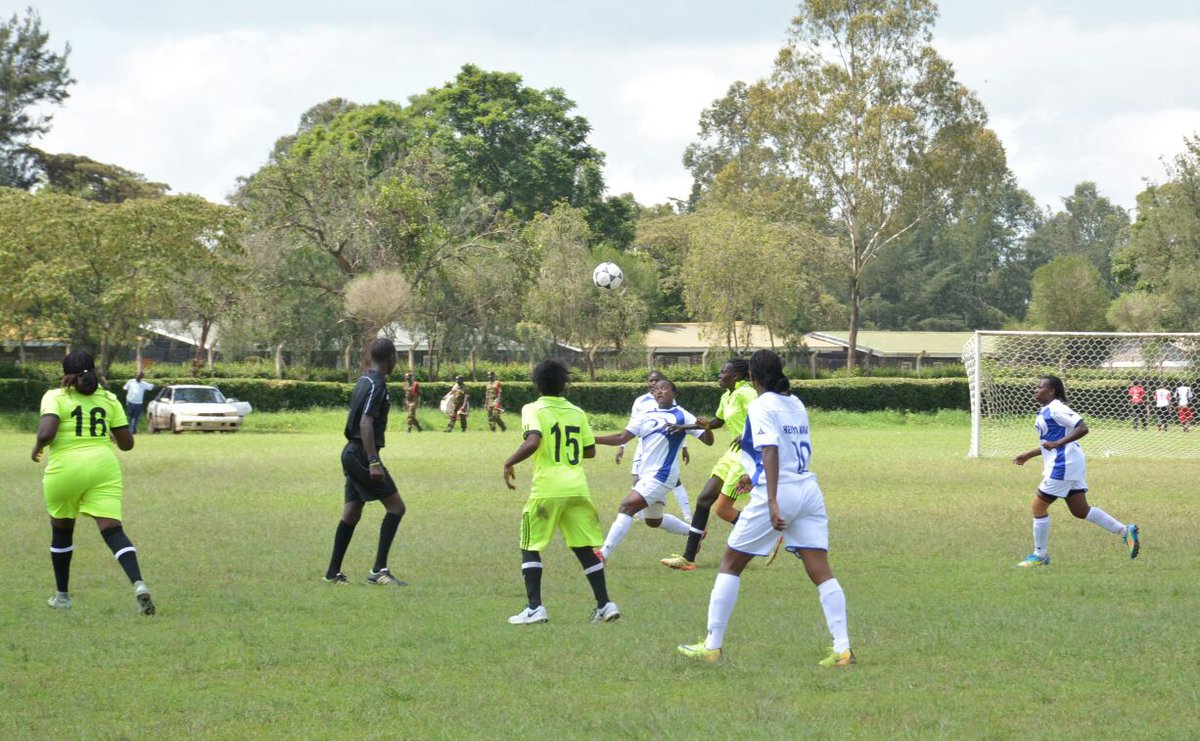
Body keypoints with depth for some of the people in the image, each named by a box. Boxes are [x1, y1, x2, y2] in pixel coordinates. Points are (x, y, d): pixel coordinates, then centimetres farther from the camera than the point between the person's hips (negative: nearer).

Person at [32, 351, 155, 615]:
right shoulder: (109, 399, 9)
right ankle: (138, 583, -31)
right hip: (104, 467, 2)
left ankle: (62, 595, 29)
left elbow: (46, 433, -17)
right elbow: (127, 443, 9)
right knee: (112, 529, -6)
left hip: (65, 468, -2)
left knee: (61, 530, 20)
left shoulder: (55, 397, -2)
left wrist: (37, 448, 4)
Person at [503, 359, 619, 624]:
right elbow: (590, 451, 14)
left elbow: (532, 442, -20)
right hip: (577, 489, 4)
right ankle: (604, 604, 7)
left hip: (547, 489, -4)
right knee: (585, 548, 11)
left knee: (530, 548, 7)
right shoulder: (577, 412, 11)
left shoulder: (533, 410, -4)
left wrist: (510, 463, -7)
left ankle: (534, 607, -3)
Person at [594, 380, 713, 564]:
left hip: (661, 474, -9)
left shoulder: (682, 416, -5)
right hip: (647, 473, 9)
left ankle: (604, 553, -23)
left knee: (626, 507, -20)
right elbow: (622, 437, 7)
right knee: (654, 520, 23)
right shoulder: (647, 416, 11)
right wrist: (592, 439, -3)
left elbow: (708, 440, -5)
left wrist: (706, 427, -28)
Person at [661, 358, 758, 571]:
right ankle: (688, 558, 12)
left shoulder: (744, 393, -15)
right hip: (733, 455, 10)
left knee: (723, 509, -10)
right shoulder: (727, 397, 13)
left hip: (747, 455, -10)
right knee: (704, 500, 7)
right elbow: (719, 422, 31)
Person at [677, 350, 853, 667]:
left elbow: (771, 452, -21)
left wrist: (773, 502, -29)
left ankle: (712, 645, 8)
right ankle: (843, 649, -8)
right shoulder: (796, 404, 14)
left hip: (777, 494, -6)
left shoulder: (761, 407, -8)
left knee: (730, 565, 7)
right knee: (821, 572, 2)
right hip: (808, 490, 6)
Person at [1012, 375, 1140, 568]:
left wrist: (1058, 443, -27)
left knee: (1039, 506, -2)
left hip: (1063, 465, -10)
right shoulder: (1046, 411, 16)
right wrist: (1028, 455, 26)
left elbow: (1082, 428, -23)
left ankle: (1040, 555, 6)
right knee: (1081, 510, 10)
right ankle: (1125, 531, 8)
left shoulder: (1056, 409, -14)